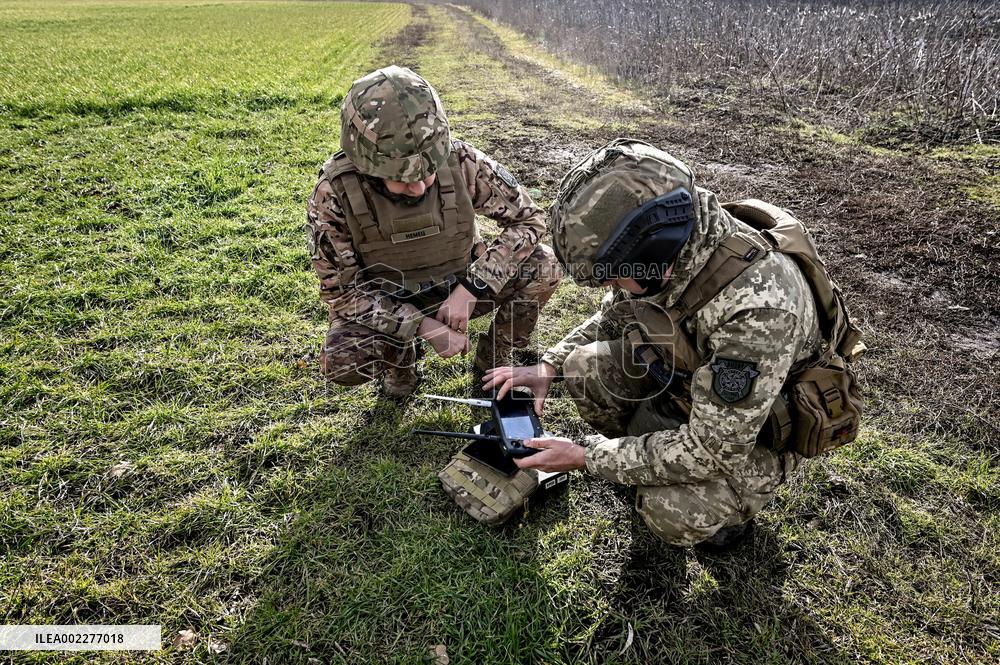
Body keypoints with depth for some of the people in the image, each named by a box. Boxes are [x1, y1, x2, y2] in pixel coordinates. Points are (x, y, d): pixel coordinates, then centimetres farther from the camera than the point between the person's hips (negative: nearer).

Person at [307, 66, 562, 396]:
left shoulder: (460, 162, -24)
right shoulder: (334, 192, -27)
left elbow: (529, 219, -14)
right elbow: (340, 290, -19)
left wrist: (470, 290, -25)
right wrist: (424, 325, -29)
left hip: (459, 290, 2)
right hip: (387, 306, -1)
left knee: (543, 265, -22)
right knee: (341, 361, -32)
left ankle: (494, 361, 4)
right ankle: (398, 356, 5)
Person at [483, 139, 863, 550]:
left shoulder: (757, 307, -40)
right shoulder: (668, 246, -18)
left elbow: (710, 449, -33)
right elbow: (614, 317, 4)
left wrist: (585, 458, -26)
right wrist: (549, 367, -9)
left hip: (757, 431, -6)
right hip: (689, 380, 6)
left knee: (670, 510, -29)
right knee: (586, 367, -13)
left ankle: (729, 504, 6)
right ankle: (646, 456, 11)